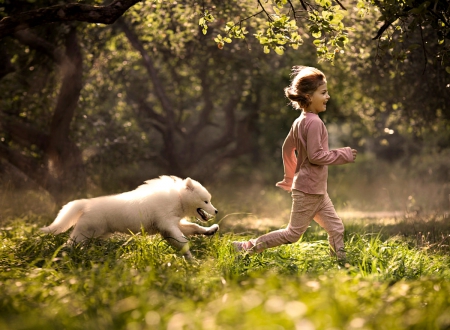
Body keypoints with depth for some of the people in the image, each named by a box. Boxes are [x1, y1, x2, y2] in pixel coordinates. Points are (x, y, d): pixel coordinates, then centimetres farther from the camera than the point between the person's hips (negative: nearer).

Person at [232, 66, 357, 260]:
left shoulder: (300, 122, 10)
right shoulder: (314, 123, -19)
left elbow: (287, 148, 18)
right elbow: (315, 155, -24)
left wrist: (290, 178, 27)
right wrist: (343, 155, -13)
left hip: (317, 191, 10)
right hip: (309, 190, -10)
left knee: (336, 227, 11)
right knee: (293, 234, -2)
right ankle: (247, 247, 3)